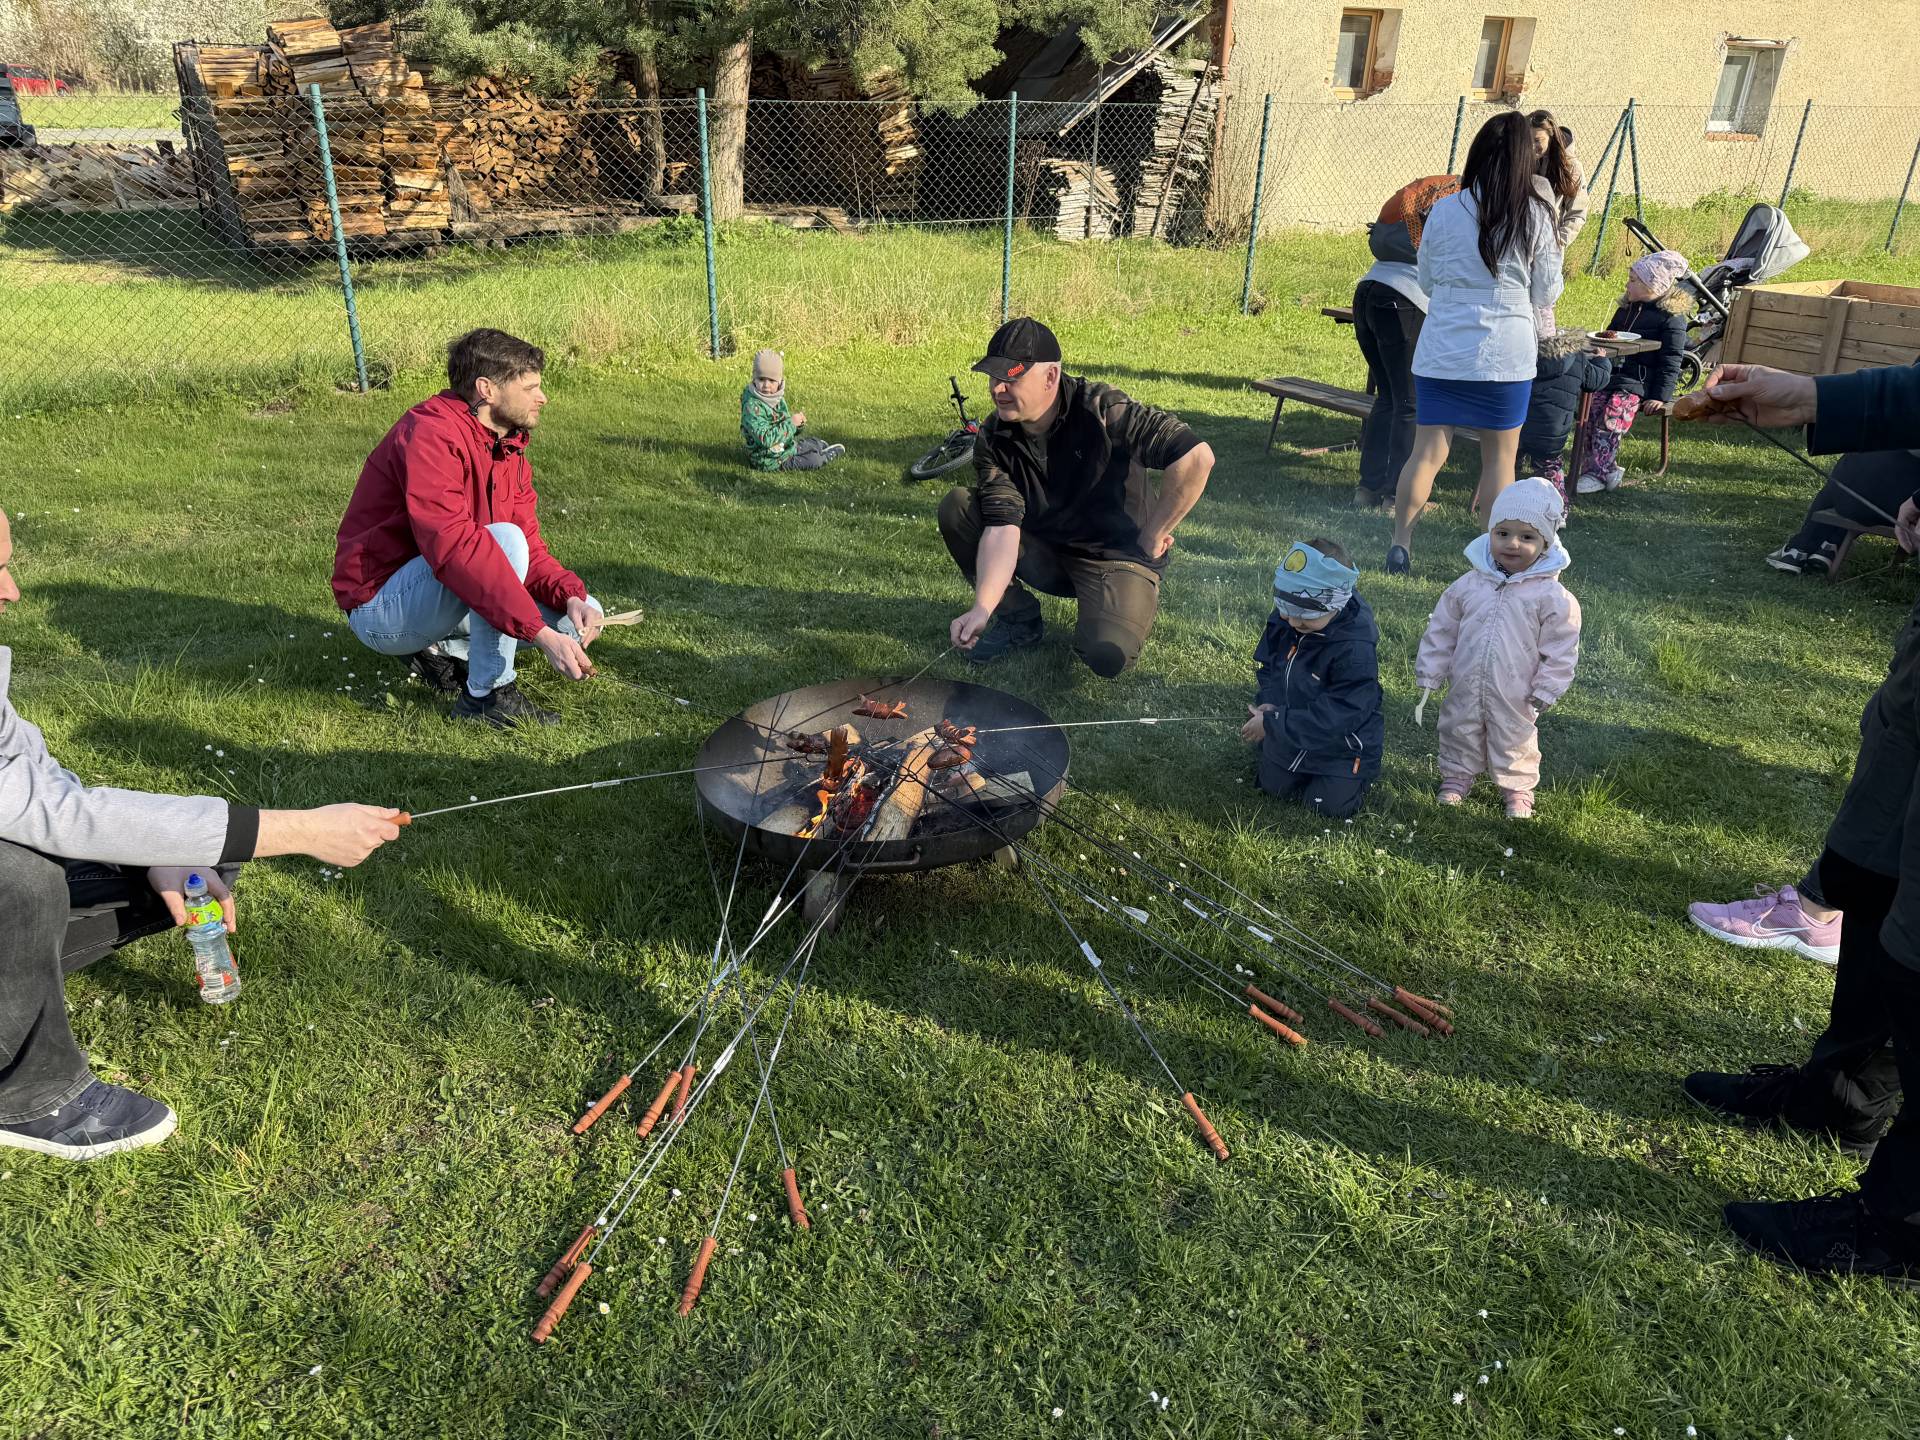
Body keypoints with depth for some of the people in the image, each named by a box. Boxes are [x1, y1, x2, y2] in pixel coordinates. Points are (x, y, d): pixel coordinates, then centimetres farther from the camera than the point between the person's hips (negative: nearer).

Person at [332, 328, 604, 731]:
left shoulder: (510, 447, 5)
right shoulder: (432, 434, -23)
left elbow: (530, 548, 2)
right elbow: (453, 545, -36)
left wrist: (571, 595, -20)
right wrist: (542, 633, -41)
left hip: (444, 597, 9)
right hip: (380, 606, -9)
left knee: (583, 614, 2)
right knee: (504, 539, -32)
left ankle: (444, 650, 2)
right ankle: (487, 694, -24)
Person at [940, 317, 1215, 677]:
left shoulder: (1101, 410, -24)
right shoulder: (993, 439, -12)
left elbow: (1197, 458, -30)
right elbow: (1002, 527, -22)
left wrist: (1153, 535, -21)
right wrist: (982, 608, -36)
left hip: (1116, 556, -4)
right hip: (1043, 551, 4)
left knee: (1107, 655, -31)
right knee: (957, 507, -15)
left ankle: (1134, 603, 7)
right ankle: (1018, 617, 1)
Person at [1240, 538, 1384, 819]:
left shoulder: (1356, 649, -35)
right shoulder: (1284, 620, -17)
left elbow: (1334, 718, -34)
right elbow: (1266, 663, 2)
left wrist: (1271, 724, -32)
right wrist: (1268, 703, -17)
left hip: (1341, 741, -6)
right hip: (1289, 734, 6)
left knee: (1329, 806, 2)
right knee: (1273, 787, 16)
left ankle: (1360, 773, 28)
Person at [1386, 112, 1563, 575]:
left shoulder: (1444, 211, -2)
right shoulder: (1535, 217, -4)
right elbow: (1547, 294, 3)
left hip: (1442, 350, 1)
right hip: (1506, 354, -1)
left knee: (1427, 450, 6)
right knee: (1500, 457, 9)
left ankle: (1400, 544, 3)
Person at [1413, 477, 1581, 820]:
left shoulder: (1553, 597, -15)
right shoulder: (1469, 585, -6)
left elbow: (1560, 651, -10)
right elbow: (1441, 632, 1)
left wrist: (1543, 694, -10)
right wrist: (1429, 678, 2)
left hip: (1515, 698, -2)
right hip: (1464, 689, 3)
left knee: (1514, 740, 16)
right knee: (1459, 732, 20)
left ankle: (1517, 787, 37)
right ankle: (1458, 775, 43)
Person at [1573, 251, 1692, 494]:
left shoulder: (1672, 317, -1)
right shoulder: (1626, 309, 22)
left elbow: (1670, 363, -7)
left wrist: (1660, 396, -16)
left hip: (1642, 381, -7)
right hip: (1614, 373, 7)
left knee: (1614, 410, -31)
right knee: (1594, 404, -23)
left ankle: (1598, 472, -34)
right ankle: (1607, 468, -24)